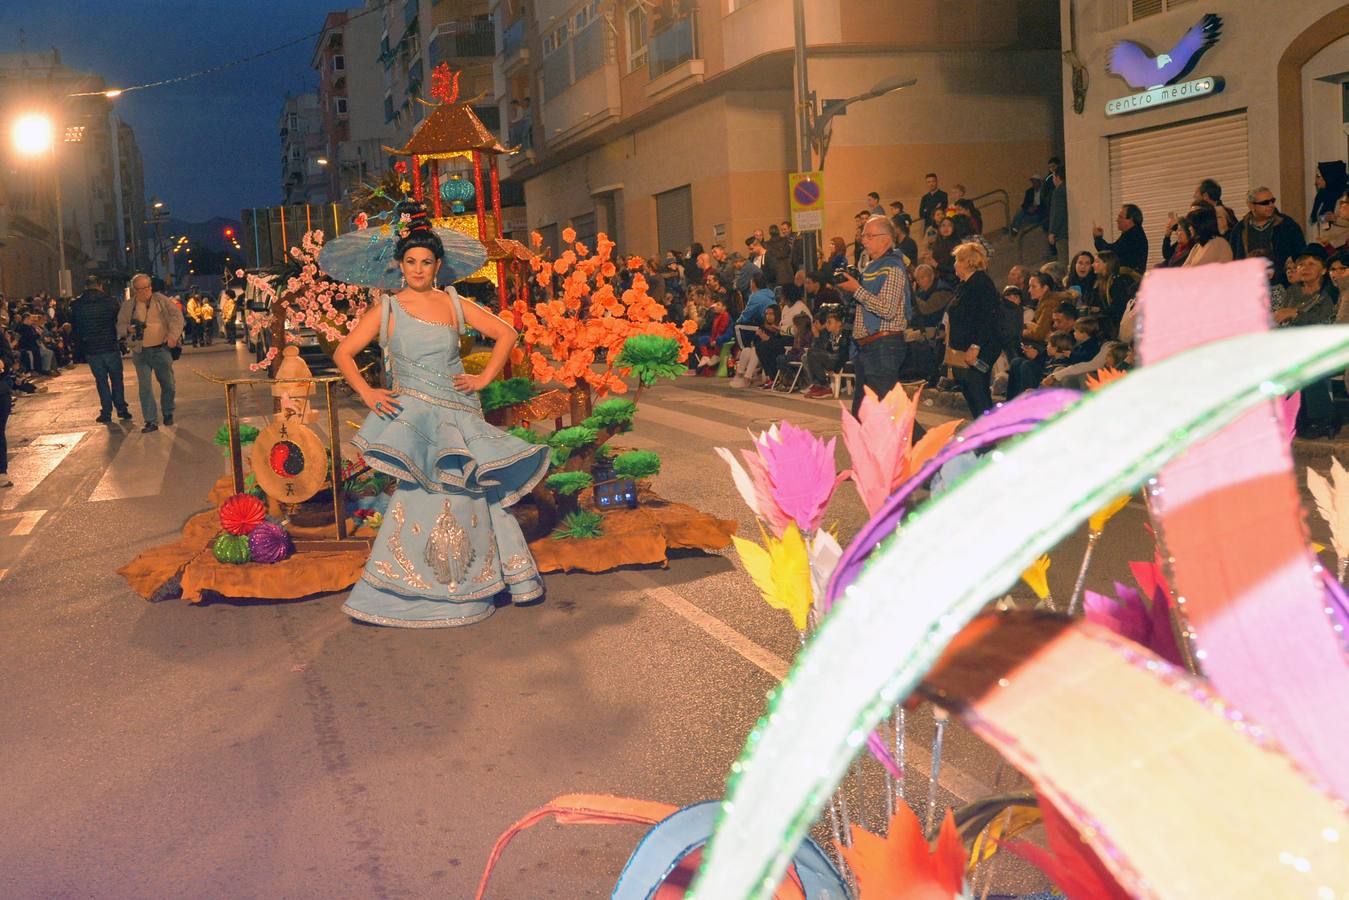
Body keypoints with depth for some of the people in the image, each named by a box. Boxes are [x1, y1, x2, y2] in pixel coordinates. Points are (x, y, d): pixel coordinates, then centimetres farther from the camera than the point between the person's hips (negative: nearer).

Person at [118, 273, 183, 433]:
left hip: (161, 349, 0)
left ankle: (168, 414, 28)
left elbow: (176, 315, -5)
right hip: (140, 352, 1)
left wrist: (173, 336, -17)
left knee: (167, 384, 7)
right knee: (144, 387, -3)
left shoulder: (160, 300, 2)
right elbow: (119, 326, 13)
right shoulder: (128, 306, 6)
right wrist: (128, 329, -11)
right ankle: (151, 421, 1)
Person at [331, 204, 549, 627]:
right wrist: (367, 393, -7)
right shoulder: (387, 309, 3)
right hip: (415, 414, -3)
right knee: (429, 497, -9)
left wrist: (484, 378, 5)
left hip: (457, 412, 3)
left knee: (464, 493, 1)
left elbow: (506, 334, 13)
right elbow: (343, 353, 4)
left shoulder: (454, 303, 8)